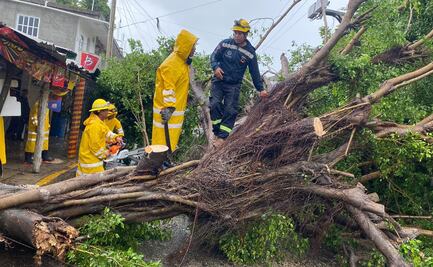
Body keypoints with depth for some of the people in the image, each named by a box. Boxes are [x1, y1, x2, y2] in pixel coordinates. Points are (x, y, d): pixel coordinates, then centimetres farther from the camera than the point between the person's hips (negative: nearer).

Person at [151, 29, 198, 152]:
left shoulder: (182, 61, 11)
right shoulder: (172, 65, -21)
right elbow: (168, 89, -24)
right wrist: (168, 108, -26)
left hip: (176, 108, 10)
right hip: (167, 109, -10)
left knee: (173, 136, 17)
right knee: (165, 137, -4)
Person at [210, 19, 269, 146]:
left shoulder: (250, 52, -3)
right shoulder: (225, 44, -4)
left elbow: (254, 72, 4)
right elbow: (214, 56, 2)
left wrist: (260, 89, 4)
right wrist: (215, 67, -19)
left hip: (234, 85, 0)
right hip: (219, 80, 0)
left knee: (230, 110, -8)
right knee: (215, 104, -14)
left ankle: (222, 137, -6)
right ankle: (217, 132, -2)